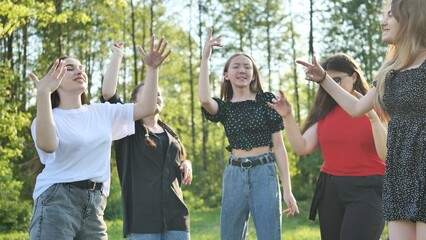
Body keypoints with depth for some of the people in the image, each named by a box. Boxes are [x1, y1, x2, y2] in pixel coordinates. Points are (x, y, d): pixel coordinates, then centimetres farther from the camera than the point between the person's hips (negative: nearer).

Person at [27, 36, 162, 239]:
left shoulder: (101, 112, 17)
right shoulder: (51, 118, 0)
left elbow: (147, 107, 14)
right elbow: (47, 145, -24)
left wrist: (152, 67, 4)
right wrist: (43, 94, -33)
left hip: (94, 204, 5)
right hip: (57, 200, -5)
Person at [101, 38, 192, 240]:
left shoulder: (170, 134, 21)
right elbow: (108, 94, -10)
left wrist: (186, 165, 7)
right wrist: (117, 58, -2)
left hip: (175, 216, 5)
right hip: (142, 218, -5)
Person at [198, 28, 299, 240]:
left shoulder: (267, 101, 4)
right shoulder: (224, 107, 8)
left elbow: (278, 145, 3)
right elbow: (204, 98, -17)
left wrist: (287, 190, -3)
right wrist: (205, 57, -10)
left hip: (264, 174, -2)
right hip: (234, 176, 3)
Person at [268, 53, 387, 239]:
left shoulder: (374, 108, -3)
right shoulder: (325, 112, 11)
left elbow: (387, 154, -13)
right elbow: (302, 148, 4)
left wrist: (373, 118, -26)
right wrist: (288, 117, -8)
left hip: (367, 189, -5)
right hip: (329, 189, 5)